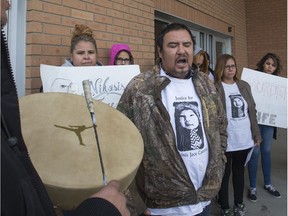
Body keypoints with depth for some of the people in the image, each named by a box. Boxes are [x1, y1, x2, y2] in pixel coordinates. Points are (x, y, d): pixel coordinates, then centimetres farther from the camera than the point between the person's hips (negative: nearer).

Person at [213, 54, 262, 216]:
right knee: (225, 173, 9)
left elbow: (252, 111, 12)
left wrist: (257, 134, 11)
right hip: (226, 141, -5)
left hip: (245, 139, 5)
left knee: (240, 171, 19)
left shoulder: (244, 86, 8)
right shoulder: (214, 88, -9)